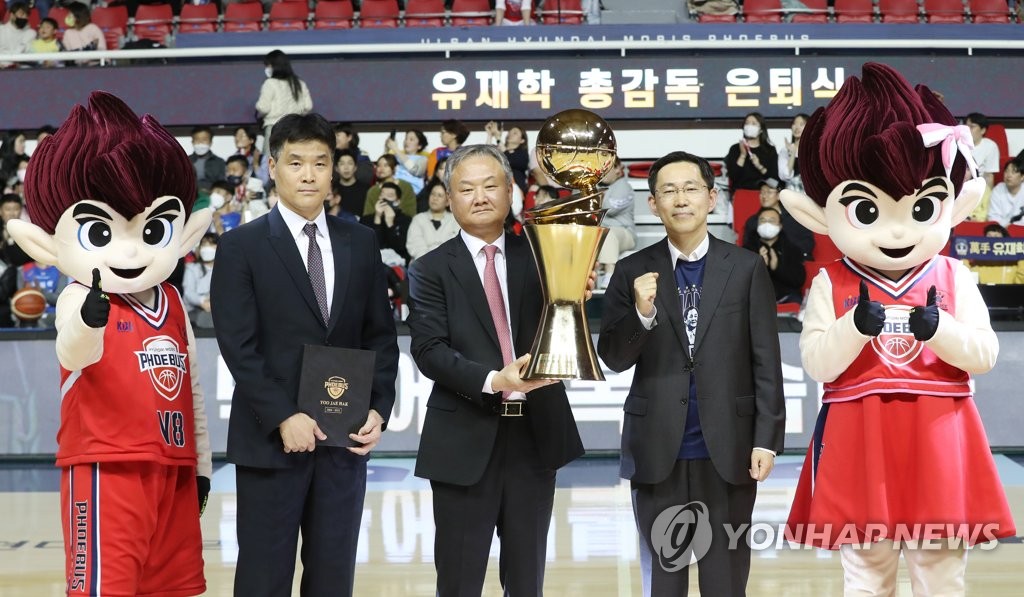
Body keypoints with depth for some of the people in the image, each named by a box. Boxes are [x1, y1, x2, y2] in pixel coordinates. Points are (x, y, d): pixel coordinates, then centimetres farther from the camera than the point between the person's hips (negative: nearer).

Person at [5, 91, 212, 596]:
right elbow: (72, 353, -32)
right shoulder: (78, 301, -10)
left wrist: (201, 461, 19)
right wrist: (88, 322, -54)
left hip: (172, 467, 7)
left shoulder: (174, 306, 10)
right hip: (106, 467, -7)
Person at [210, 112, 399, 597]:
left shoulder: (361, 243, 9)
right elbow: (239, 347, -9)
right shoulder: (240, 246, -3)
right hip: (269, 438, -3)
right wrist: (283, 418, -17)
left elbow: (381, 335, 10)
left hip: (345, 438, 4)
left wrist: (378, 409, -3)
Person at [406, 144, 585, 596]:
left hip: (534, 435, 3)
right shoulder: (431, 270, -1)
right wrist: (493, 380, -26)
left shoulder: (539, 257, 7)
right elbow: (429, 350, -12)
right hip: (465, 441, -2)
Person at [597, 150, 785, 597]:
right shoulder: (633, 272, 2)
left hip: (729, 448, -1)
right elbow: (613, 359, -1)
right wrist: (642, 313, -18)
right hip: (657, 448, 1)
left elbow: (766, 362, 0)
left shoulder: (746, 269, 1)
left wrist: (767, 439, -5)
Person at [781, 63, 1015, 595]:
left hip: (937, 440, 1)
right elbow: (817, 363, -8)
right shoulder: (831, 285, -3)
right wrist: (857, 326, -23)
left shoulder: (953, 279, 1)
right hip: (859, 443, -1)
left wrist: (937, 328, -19)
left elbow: (984, 355, -2)